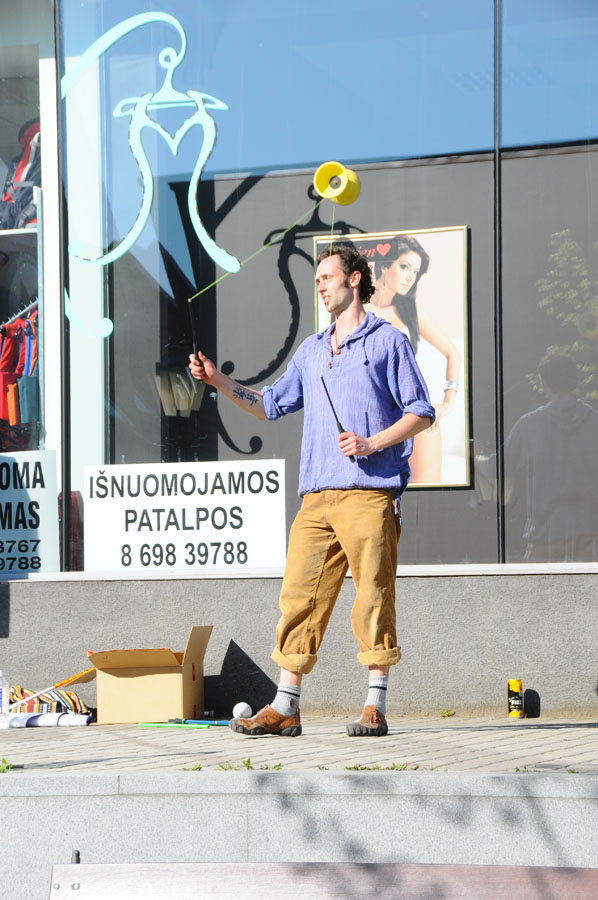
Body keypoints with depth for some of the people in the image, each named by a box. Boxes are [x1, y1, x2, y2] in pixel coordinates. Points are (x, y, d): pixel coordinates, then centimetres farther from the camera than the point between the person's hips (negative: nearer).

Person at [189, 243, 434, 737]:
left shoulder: (387, 341, 5)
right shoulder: (312, 350, 23)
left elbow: (421, 412, 2)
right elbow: (272, 403, 27)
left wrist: (372, 443, -11)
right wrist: (219, 380, 15)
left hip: (370, 492, -6)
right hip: (318, 494, 6)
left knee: (373, 595, -6)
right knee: (300, 594, 0)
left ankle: (375, 708, -2)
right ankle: (285, 708, 1)